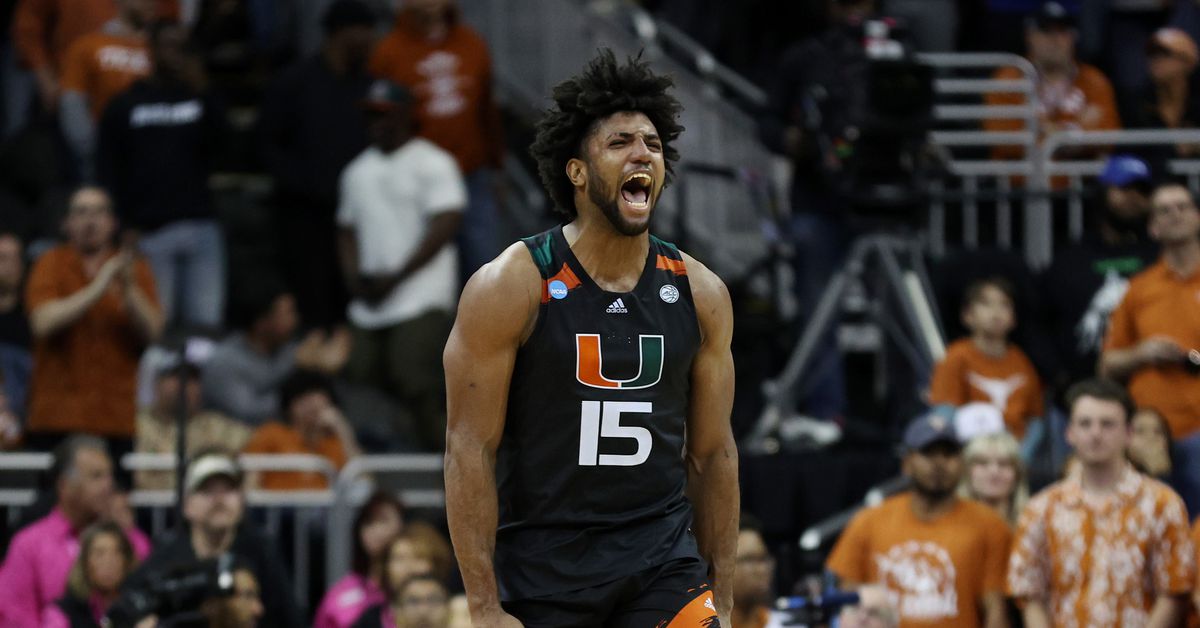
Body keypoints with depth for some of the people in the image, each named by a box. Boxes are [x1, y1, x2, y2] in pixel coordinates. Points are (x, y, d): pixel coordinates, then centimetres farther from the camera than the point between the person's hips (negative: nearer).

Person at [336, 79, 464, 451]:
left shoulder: (432, 163, -1)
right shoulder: (358, 171, 21)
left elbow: (445, 225, -9)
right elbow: (347, 230, 24)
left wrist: (395, 278, -11)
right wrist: (354, 277, 4)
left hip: (420, 303, -7)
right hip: (369, 306, 7)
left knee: (417, 386, -19)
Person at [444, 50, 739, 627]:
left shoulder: (699, 293, 4)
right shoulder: (511, 287, -8)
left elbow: (712, 452, 10)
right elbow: (470, 449, -10)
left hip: (663, 559, 3)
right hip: (540, 567, -3)